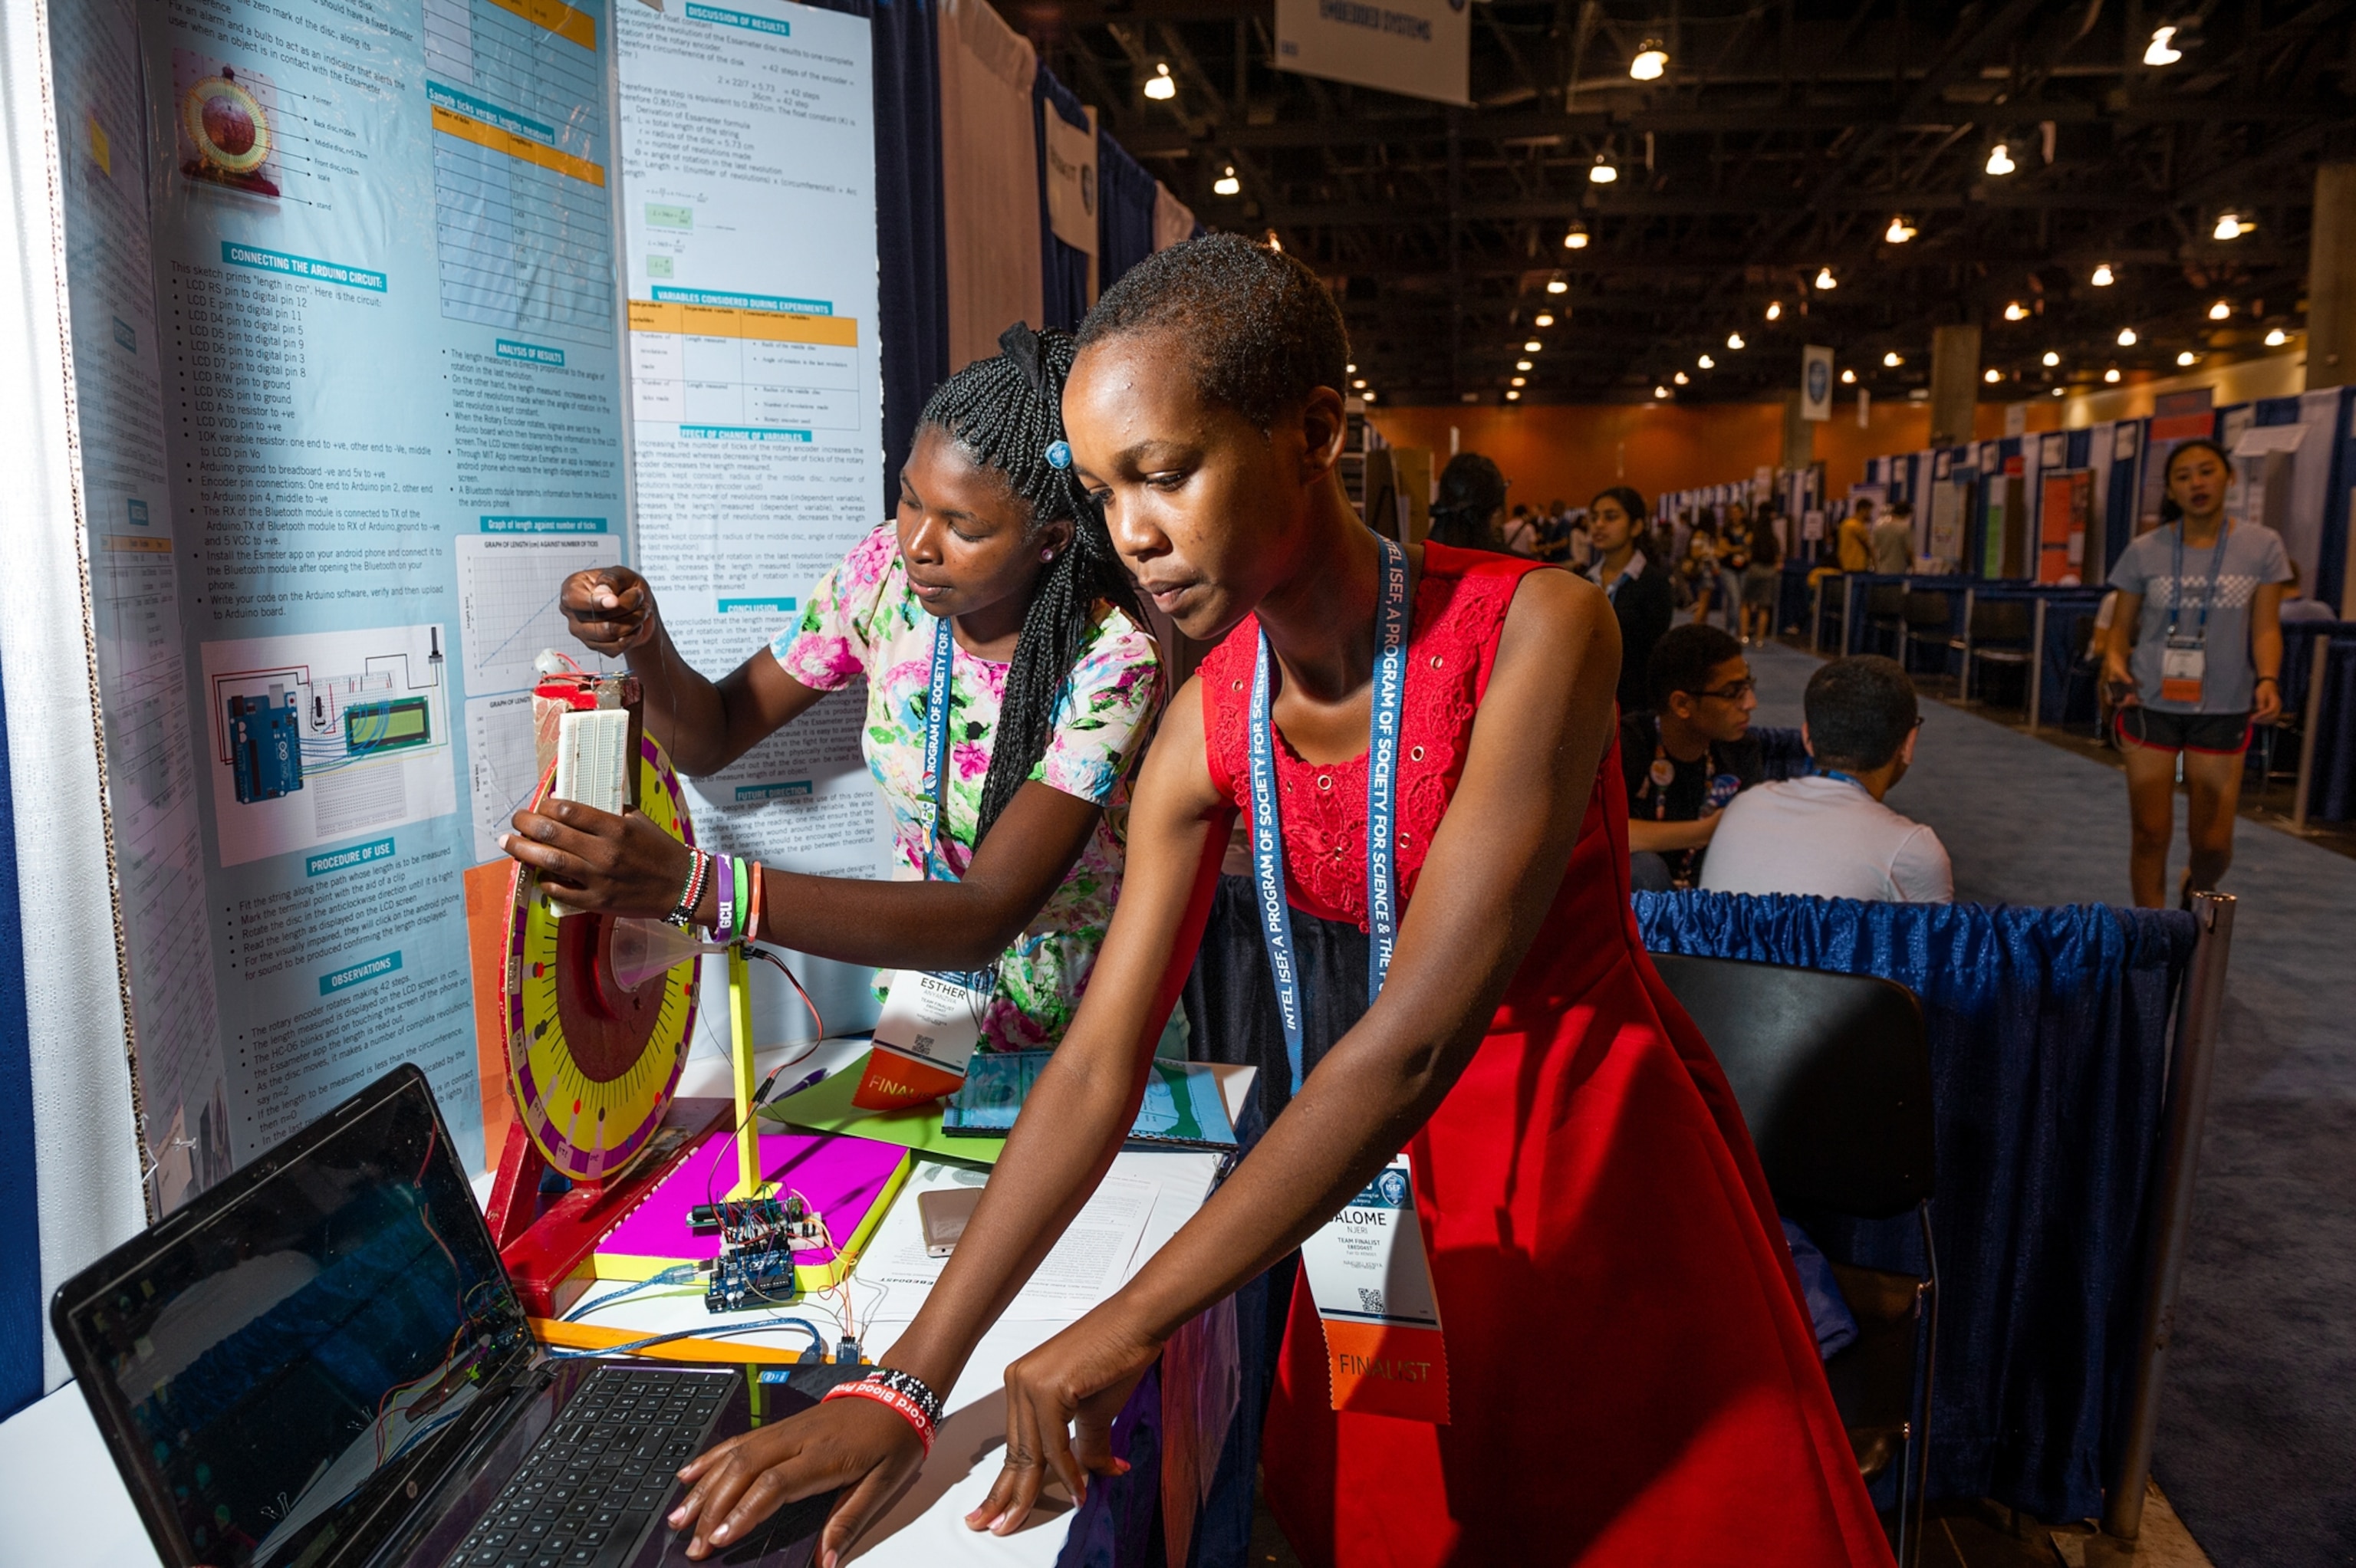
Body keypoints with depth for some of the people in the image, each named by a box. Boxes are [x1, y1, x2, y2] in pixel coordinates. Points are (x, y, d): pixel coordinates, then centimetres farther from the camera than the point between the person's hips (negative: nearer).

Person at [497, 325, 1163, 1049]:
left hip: (1082, 1038, -2)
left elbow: (986, 919, -35)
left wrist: (690, 885, -43)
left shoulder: (1111, 661, -25)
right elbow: (712, 740, 1)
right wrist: (644, 642, -22)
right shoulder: (886, 571, -10)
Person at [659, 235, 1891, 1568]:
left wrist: (1132, 1324, -28)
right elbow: (1100, 1064, -11)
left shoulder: (1533, 631, -27)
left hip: (1611, 1159, -3)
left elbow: (1418, 1032, -31)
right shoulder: (1208, 731, -11)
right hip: (1394, 1165, 4)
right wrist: (908, 1383, -15)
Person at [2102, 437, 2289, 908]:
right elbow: (2122, 626, 2)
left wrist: (2268, 679, -19)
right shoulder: (2145, 552, -2)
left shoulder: (2262, 546, -1)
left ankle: (2195, 891, 39)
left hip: (2223, 711, 0)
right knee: (2152, 834, 1)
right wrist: (2114, 659, -19)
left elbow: (2265, 628, -2)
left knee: (2213, 841, 4)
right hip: (2151, 706, 0)